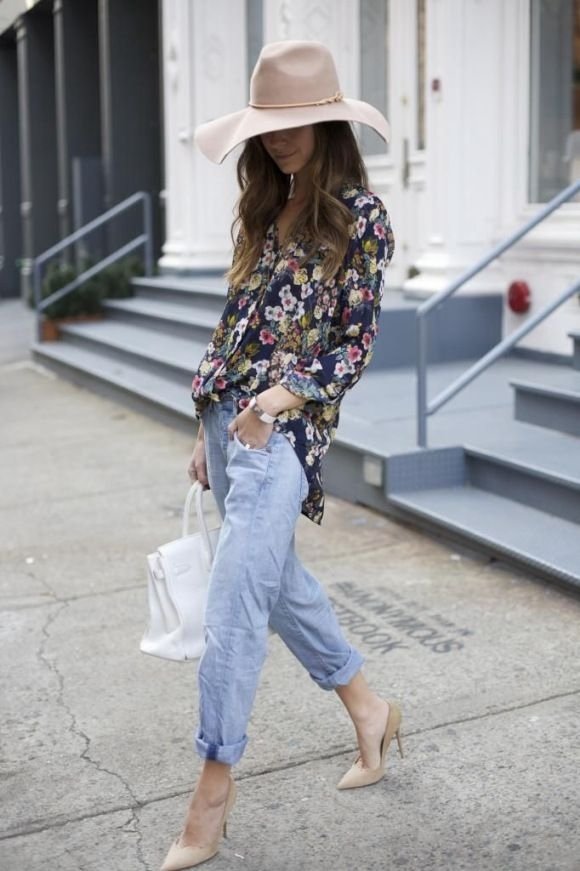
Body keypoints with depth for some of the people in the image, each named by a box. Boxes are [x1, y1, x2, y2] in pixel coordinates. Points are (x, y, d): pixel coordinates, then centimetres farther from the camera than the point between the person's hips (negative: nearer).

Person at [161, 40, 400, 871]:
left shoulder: (361, 216, -5)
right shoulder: (267, 207, 15)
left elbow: (356, 341, -7)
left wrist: (287, 394, -24)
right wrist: (208, 429, 17)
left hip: (284, 427, -8)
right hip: (227, 413, 8)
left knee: (233, 605, -9)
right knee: (279, 581, 16)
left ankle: (215, 783, 5)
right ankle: (368, 707, 35)